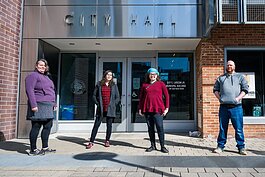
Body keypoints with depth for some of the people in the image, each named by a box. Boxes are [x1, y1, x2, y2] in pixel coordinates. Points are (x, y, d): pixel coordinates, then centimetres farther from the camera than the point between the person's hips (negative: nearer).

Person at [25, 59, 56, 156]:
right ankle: (33, 150, 5)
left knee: (48, 126, 10)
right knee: (36, 127, -4)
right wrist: (33, 105, -21)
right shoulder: (33, 75, -4)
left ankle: (45, 148, 21)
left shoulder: (46, 77, 22)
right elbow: (29, 90, -14)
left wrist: (53, 104, 20)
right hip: (39, 105, -9)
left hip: (48, 106, 9)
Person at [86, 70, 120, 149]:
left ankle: (107, 141, 20)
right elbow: (94, 95, 10)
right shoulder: (99, 84, 7)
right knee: (96, 125, 0)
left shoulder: (114, 85, 8)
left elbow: (117, 97, 8)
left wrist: (113, 105, -1)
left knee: (109, 125, 7)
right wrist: (97, 103, 1)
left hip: (110, 109, 1)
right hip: (101, 108, 0)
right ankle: (91, 142, 6)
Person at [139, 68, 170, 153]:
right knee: (150, 128, 8)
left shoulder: (161, 84, 4)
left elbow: (166, 96, 4)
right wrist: (140, 108, 9)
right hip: (147, 110, 3)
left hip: (158, 109, -3)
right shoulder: (144, 85, 10)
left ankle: (162, 146, 6)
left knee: (160, 127, -4)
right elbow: (141, 97, 14)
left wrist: (166, 108, -1)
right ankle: (153, 145, 19)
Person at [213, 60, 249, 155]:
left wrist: (238, 98, -8)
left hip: (236, 107, -1)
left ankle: (241, 147, 11)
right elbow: (215, 89, 15)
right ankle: (220, 146, 14)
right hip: (223, 106, 2)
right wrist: (219, 98, -1)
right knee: (222, 128, 6)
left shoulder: (240, 77, 12)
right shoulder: (220, 78, 17)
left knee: (239, 128, 0)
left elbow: (245, 89, 4)